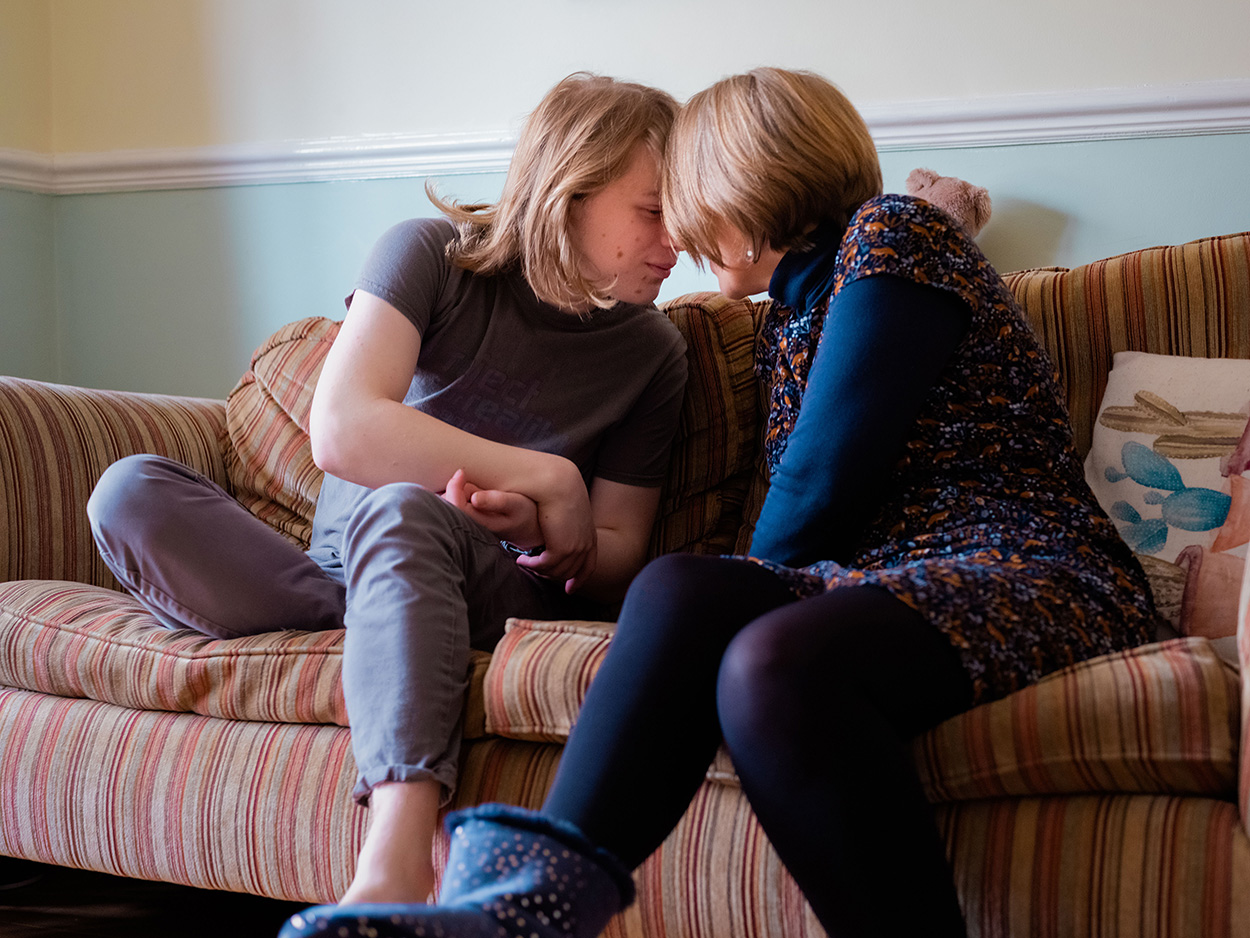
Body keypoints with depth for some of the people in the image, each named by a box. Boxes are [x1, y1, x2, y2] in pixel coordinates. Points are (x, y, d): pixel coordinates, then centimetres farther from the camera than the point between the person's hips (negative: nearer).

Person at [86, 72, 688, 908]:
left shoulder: (652, 352, 3)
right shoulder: (431, 257, -3)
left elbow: (617, 558, 5)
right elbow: (340, 431, -19)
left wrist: (551, 537, -20)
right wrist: (544, 477, -20)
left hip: (510, 588, -1)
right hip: (337, 568, 1)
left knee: (400, 512, -39)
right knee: (130, 492, -24)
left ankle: (393, 876, -55)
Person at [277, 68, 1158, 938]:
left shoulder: (894, 235, -1)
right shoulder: (793, 310, 25)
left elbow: (822, 486, -9)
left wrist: (758, 589, 5)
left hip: (1028, 569, -6)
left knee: (773, 662, -35)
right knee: (678, 586, -23)